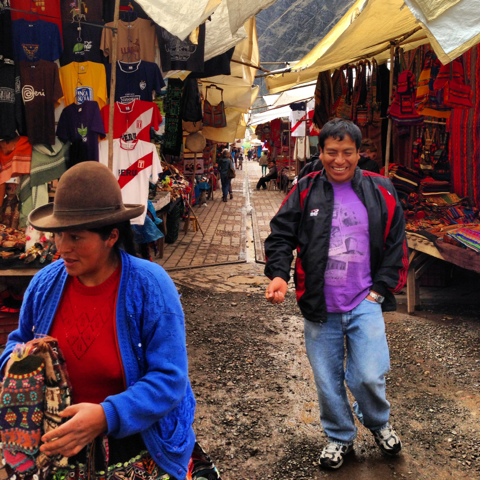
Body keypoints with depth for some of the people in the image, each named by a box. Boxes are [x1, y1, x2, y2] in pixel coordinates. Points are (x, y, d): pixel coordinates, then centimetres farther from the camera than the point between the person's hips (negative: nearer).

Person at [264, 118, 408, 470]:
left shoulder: (380, 191, 0)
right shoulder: (305, 191, 0)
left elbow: (397, 246, 4)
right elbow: (281, 235, 1)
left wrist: (379, 291, -3)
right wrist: (278, 274, -15)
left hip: (365, 304, -1)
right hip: (319, 307, 1)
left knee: (369, 377, -7)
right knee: (328, 381, 11)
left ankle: (378, 422, 28)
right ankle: (340, 437, 37)